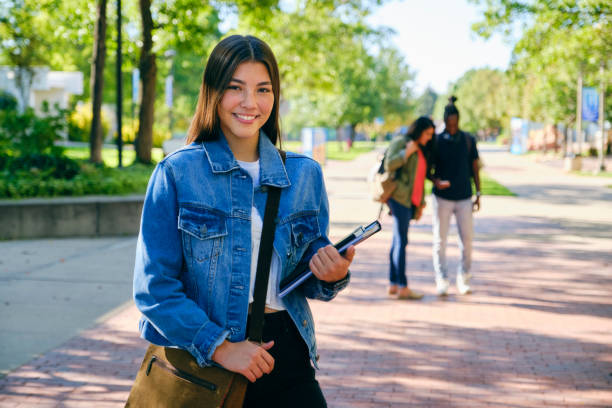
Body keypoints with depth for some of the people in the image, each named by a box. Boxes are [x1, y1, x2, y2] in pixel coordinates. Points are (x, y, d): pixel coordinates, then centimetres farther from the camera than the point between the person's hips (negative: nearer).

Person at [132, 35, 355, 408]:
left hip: (286, 358, 3)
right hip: (203, 361, -2)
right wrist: (219, 346, -17)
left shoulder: (305, 174, 6)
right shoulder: (177, 174, -5)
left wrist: (331, 275, -9)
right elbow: (154, 285, -8)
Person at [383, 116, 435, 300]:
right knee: (401, 241, -11)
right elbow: (389, 165, -15)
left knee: (398, 241, 9)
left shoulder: (421, 149, 21)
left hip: (410, 199, 9)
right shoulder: (400, 142, -4)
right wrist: (407, 152, -15)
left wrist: (420, 202, 20)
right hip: (399, 196, -9)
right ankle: (402, 287, -12)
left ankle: (393, 284, 12)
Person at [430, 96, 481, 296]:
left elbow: (474, 167, 10)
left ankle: (463, 279, 12)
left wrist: (478, 193, 6)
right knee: (440, 240, 0)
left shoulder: (468, 140, 5)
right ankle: (441, 281, 7)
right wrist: (436, 181, -17)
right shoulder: (436, 141, 1)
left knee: (466, 240, 0)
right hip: (442, 198, -1)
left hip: (464, 198, 1)